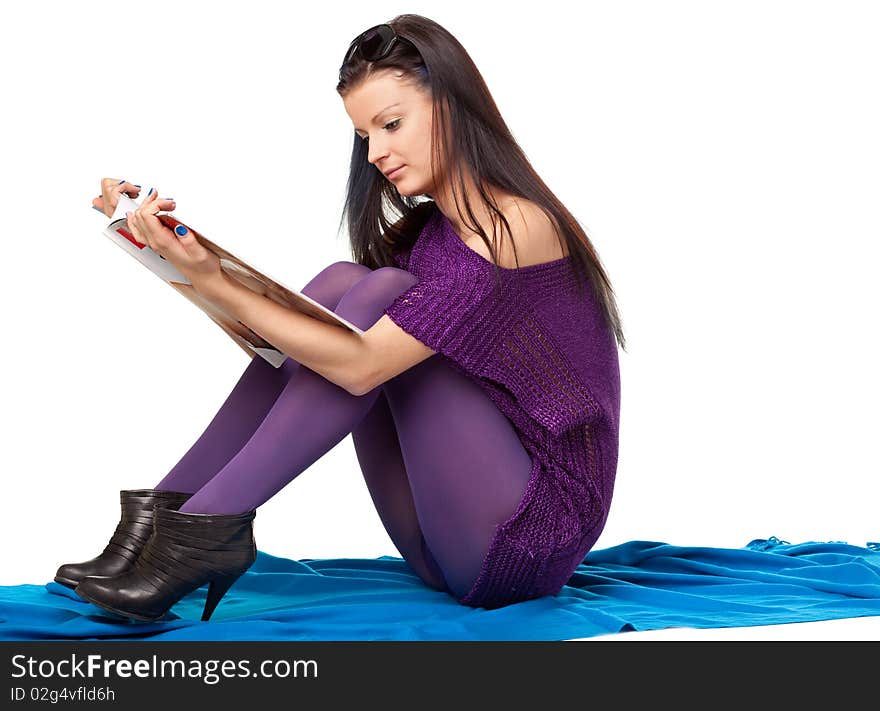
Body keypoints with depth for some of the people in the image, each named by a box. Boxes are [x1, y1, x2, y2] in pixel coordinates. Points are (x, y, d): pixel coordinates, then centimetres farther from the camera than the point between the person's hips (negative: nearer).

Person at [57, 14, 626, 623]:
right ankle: (167, 515, -11)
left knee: (381, 294, -19)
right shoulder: (428, 230, 11)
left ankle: (207, 529, -18)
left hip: (535, 540, -7)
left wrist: (211, 280, -24)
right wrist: (168, 232, -2)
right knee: (340, 283, -6)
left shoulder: (517, 228, -16)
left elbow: (360, 364, -24)